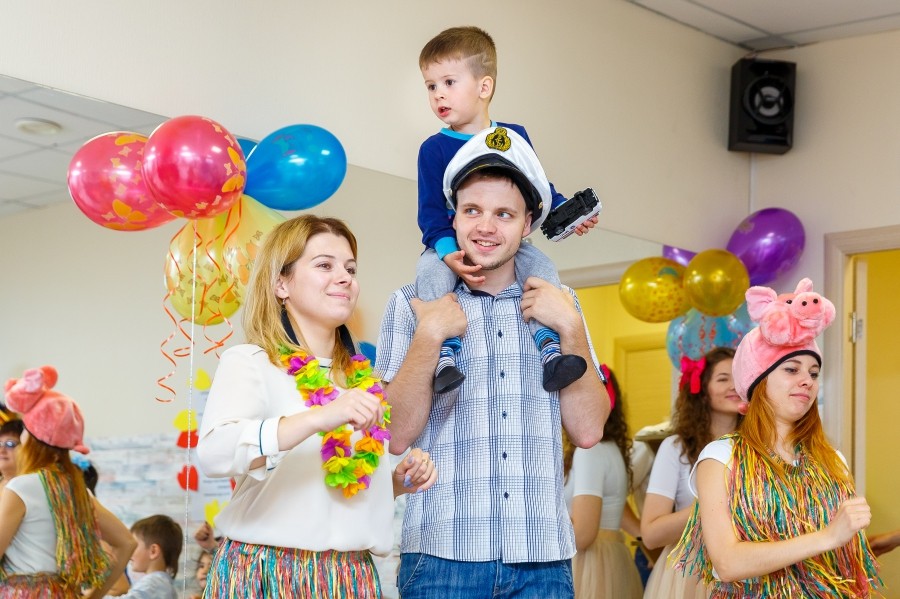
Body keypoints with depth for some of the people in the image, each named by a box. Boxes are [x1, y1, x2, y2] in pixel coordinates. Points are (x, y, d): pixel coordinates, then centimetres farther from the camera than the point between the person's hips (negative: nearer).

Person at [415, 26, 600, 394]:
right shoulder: (434, 149, -2)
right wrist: (449, 254, -25)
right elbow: (431, 212, -8)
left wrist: (570, 214, 0)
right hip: (451, 246, -2)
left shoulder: (514, 138, 7)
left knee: (542, 267, -24)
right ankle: (444, 355, -37)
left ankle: (549, 350, -28)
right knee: (430, 270, -33)